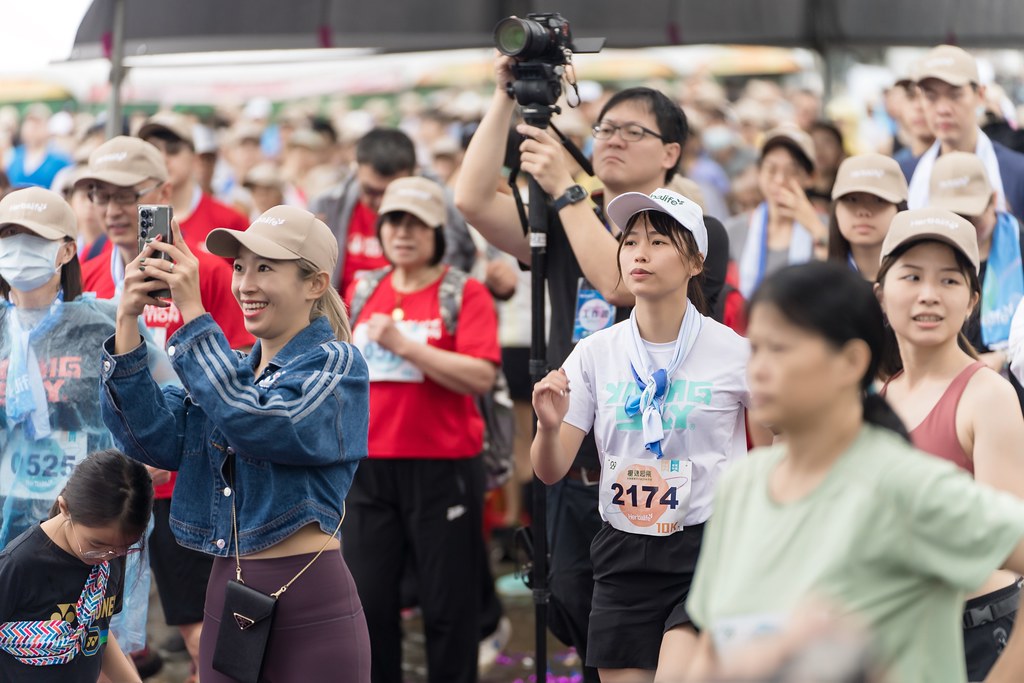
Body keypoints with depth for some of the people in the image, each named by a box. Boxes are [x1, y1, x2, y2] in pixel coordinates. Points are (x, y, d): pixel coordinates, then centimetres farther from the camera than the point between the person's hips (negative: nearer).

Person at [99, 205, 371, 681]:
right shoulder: (233, 368, 13)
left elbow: (259, 427, -23)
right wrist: (126, 321, -11)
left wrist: (193, 313, -22)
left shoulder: (337, 364, -6)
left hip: (309, 607, -6)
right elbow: (156, 441, -3)